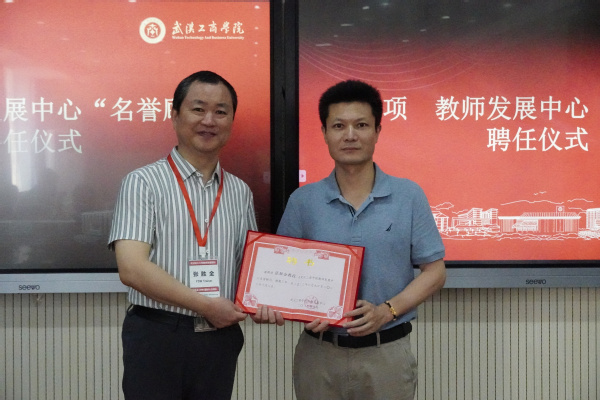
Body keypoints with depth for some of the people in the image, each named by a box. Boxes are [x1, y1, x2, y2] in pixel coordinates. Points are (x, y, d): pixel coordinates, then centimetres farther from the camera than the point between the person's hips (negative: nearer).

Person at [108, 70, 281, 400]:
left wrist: (261, 303, -6)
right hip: (157, 337, -4)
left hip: (221, 338, 5)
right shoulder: (143, 183, -7)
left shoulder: (240, 192, 8)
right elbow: (132, 268, -15)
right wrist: (207, 305, -15)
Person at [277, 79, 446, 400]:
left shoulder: (409, 196, -2)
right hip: (318, 353, 1)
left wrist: (387, 311, -14)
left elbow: (434, 271, 0)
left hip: (387, 353, 0)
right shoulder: (302, 201, 0)